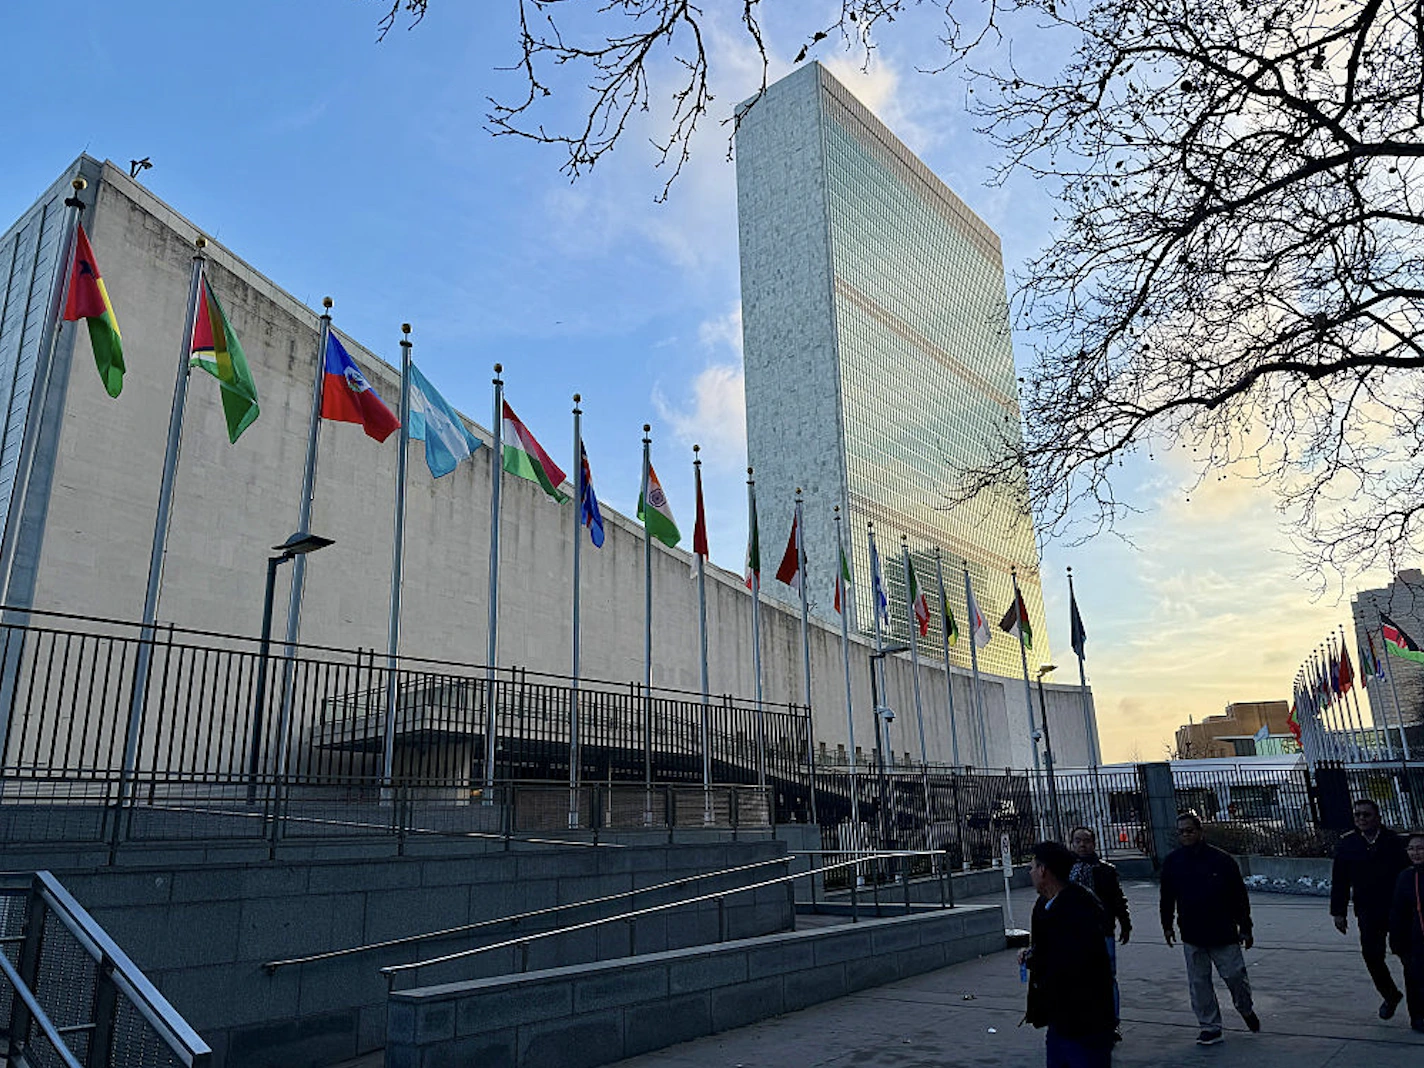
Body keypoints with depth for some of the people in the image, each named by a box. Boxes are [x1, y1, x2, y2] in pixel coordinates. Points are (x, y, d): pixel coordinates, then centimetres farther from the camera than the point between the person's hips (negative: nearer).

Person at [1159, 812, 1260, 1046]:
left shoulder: (1221, 859, -8)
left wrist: (1245, 929, 1)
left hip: (1223, 933, -2)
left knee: (1235, 975, 5)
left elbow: (1240, 896, 0)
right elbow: (1167, 898, 11)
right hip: (1191, 935, 2)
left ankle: (1246, 1010, 36)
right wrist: (1167, 925, 11)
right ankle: (1210, 1027, 19)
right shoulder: (1172, 861, -1)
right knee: (1198, 983, 6)